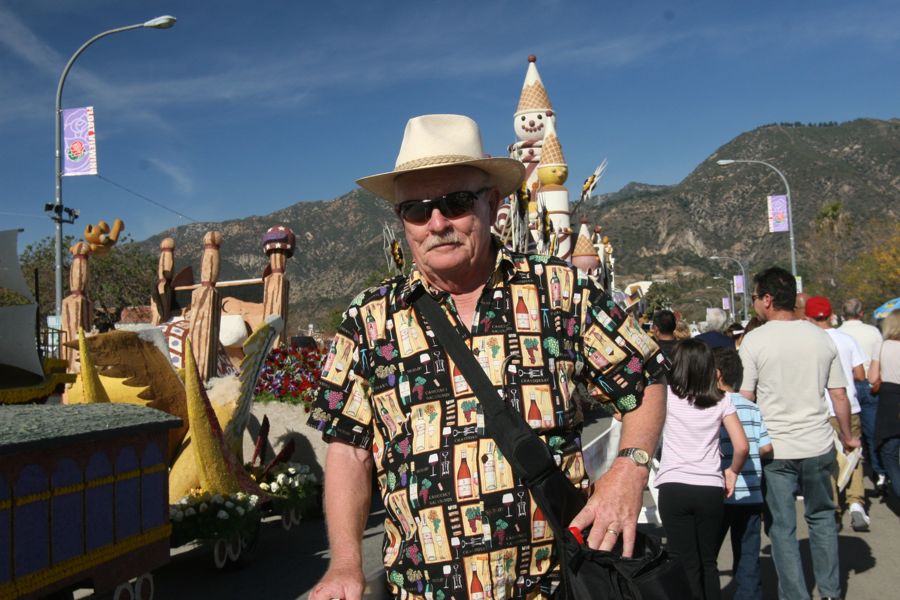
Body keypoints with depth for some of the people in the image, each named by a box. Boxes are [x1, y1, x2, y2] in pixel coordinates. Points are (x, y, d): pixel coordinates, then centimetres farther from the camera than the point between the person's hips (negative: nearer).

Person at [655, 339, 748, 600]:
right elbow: (742, 447, -2)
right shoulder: (721, 401, 3)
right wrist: (732, 471, 14)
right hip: (710, 488, 3)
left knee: (687, 564, 4)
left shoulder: (667, 395, -3)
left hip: (674, 488, -3)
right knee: (708, 562, 18)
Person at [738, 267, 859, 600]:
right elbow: (840, 395, 7)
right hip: (818, 446, 4)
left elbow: (744, 398, -9)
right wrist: (847, 436, 21)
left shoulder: (755, 339, -9)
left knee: (782, 528, 7)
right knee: (821, 517, 20)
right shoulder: (821, 337, 2)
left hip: (775, 448, -4)